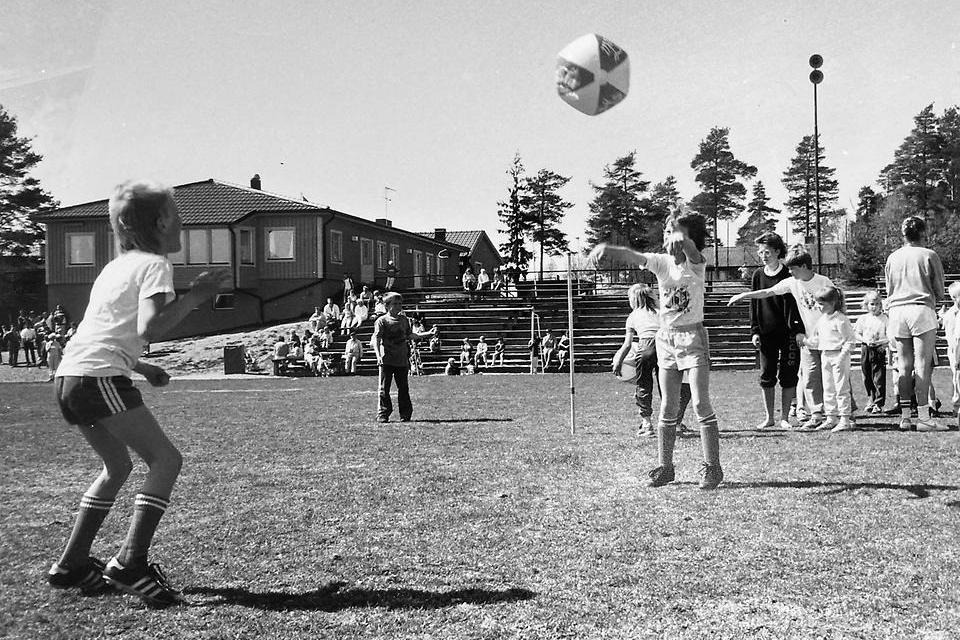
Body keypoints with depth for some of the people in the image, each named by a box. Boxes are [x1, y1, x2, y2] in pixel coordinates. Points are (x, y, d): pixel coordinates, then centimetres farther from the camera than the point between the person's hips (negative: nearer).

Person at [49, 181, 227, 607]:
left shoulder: (116, 266, 23)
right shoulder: (154, 264, -3)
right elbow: (149, 328, -18)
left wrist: (142, 368, 27)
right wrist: (193, 297, -11)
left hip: (69, 376, 9)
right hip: (100, 377, -9)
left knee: (118, 466, 22)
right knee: (165, 459, -6)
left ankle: (71, 564, 25)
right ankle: (130, 564, -13)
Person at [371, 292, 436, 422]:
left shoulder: (404, 320, 15)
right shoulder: (382, 321, -2)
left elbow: (410, 335, 26)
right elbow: (376, 339, -10)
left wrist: (427, 334, 24)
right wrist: (378, 355, -24)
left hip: (402, 360, 4)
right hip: (386, 360, -4)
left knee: (403, 388, 6)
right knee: (384, 388, -2)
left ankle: (405, 414, 12)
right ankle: (382, 414, 4)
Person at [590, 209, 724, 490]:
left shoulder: (696, 263, -8)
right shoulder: (661, 262, 1)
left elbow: (691, 249, -33)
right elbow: (633, 256, -15)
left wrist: (682, 242, -58)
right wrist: (606, 248, -36)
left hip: (693, 337, -4)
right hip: (666, 338, 4)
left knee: (701, 404, -8)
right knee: (667, 408, 8)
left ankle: (712, 467, -1)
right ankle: (665, 467, 16)